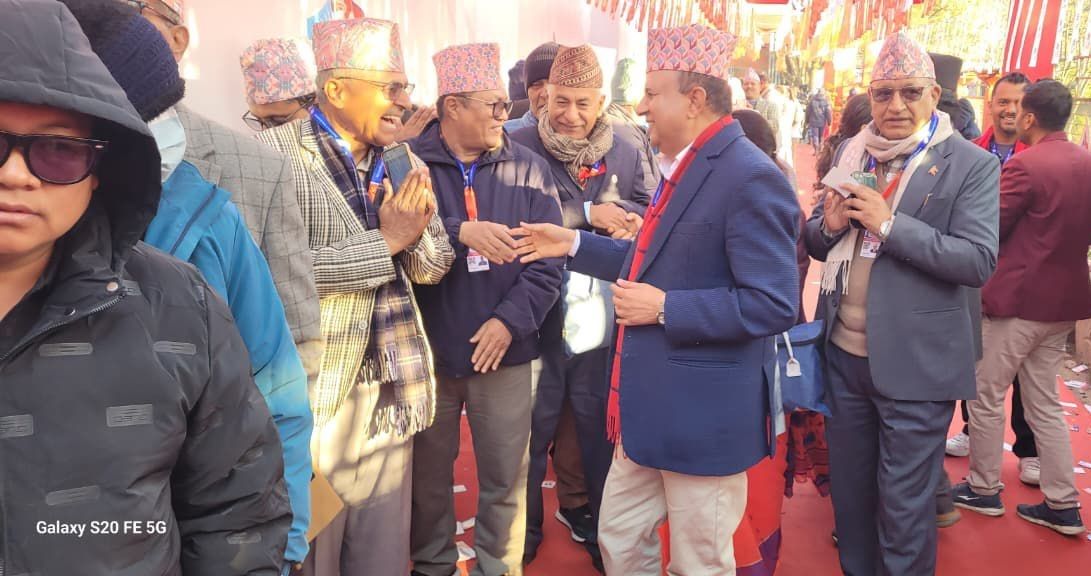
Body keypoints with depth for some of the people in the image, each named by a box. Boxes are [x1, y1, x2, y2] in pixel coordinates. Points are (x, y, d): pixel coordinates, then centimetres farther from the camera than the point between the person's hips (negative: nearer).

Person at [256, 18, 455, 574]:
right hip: (310, 395, -6)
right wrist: (385, 241, -17)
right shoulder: (273, 154, -12)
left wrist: (415, 231, -11)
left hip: (392, 392, 6)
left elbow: (435, 265, 11)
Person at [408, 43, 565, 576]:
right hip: (427, 348, 0)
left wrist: (511, 319, -15)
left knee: (505, 475, 11)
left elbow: (548, 260, -4)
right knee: (429, 471, 16)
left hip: (504, 350, 1)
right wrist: (459, 232, -28)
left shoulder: (529, 169, 1)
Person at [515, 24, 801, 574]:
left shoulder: (751, 178, -21)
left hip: (703, 415, -9)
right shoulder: (682, 167, 10)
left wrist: (665, 308, -23)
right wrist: (575, 243, 12)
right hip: (652, 409, 9)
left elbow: (774, 304, -25)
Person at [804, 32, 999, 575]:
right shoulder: (852, 154, 6)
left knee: (904, 503, 8)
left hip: (915, 363, -5)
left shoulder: (971, 164, -8)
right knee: (848, 486, 20)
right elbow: (817, 243, 12)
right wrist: (829, 224, -11)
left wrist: (889, 224, -23)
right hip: (844, 354, 5)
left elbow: (979, 261, -17)